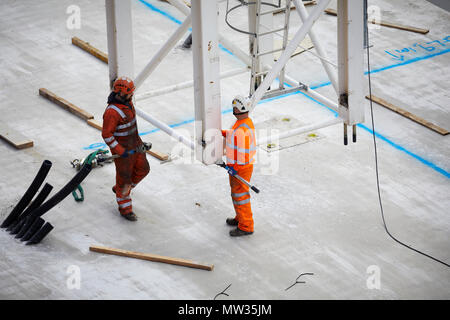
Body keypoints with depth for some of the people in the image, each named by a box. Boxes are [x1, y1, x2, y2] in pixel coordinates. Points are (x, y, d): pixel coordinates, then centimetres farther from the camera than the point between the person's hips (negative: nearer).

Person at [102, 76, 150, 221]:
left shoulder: (127, 101, -4)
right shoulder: (112, 112, -32)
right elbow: (106, 135, -26)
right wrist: (120, 151, -24)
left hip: (134, 142, 9)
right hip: (121, 146, -8)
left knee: (142, 169, 16)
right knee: (124, 176, 5)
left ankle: (119, 189, 38)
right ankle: (125, 209, 22)